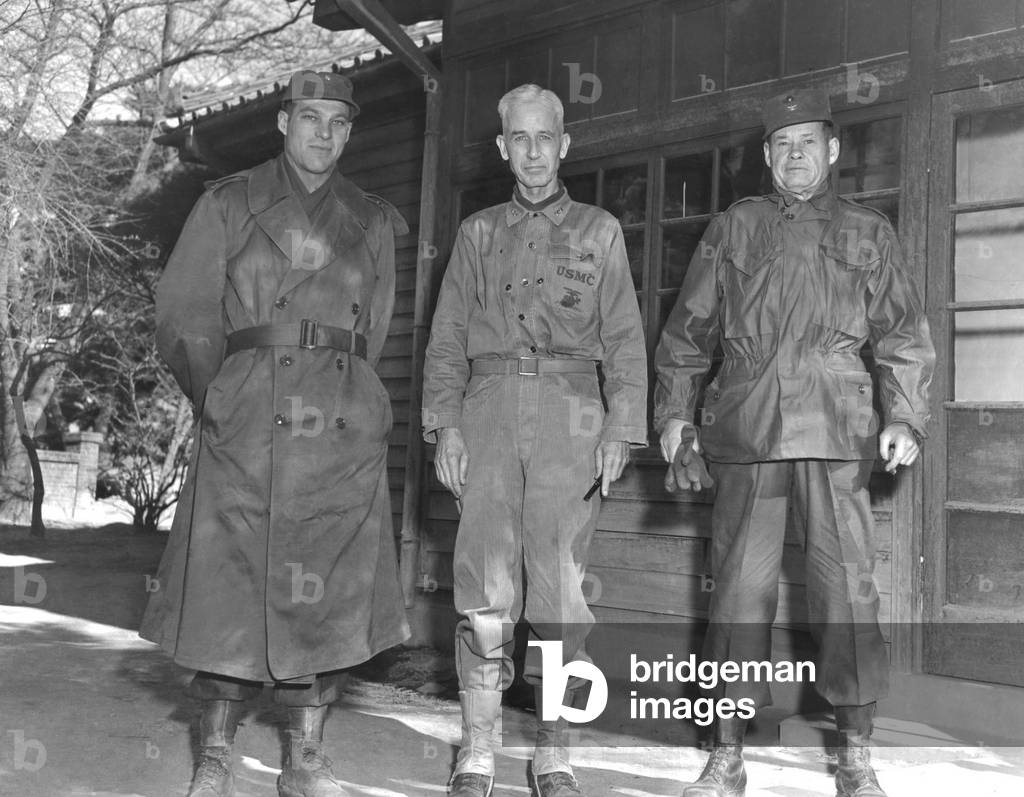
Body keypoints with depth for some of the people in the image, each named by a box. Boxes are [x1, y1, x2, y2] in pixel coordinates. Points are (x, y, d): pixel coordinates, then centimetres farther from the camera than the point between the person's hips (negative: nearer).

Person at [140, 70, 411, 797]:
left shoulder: (372, 221, 13)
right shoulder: (229, 205, 7)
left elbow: (372, 332, 14)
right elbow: (184, 314, 5)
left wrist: (336, 400, 9)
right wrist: (219, 401, 4)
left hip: (344, 429, 2)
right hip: (246, 425, -2)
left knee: (328, 587, 2)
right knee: (233, 580, 0)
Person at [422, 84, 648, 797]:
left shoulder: (599, 231, 13)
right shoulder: (478, 233, 17)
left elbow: (624, 339, 6)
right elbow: (448, 337, 12)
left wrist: (621, 429, -4)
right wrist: (444, 424, 0)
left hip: (570, 412, -1)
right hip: (489, 409, 1)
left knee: (560, 585, -1)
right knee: (485, 586, -3)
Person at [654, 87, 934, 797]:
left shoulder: (869, 233, 16)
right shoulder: (732, 230, 16)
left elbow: (904, 335, 12)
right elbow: (688, 329, 16)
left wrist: (905, 418, -1)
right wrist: (675, 413, 8)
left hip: (836, 430, 0)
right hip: (746, 430, 0)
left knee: (846, 587, -2)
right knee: (740, 591, 0)